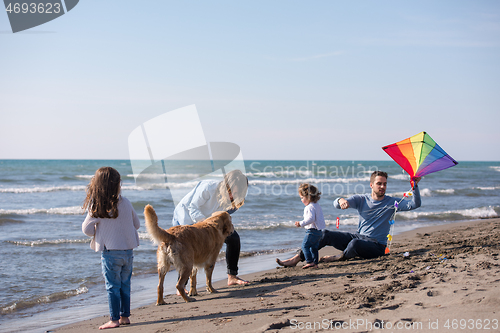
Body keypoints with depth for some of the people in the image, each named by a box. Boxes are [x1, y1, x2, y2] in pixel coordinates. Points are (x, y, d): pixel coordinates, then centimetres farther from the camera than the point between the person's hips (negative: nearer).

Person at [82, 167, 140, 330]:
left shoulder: (96, 207, -12)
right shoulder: (126, 203, -2)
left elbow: (86, 229, -6)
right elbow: (137, 224, 9)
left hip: (110, 251, -3)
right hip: (128, 250, 4)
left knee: (112, 287, 4)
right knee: (125, 285, 14)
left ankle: (114, 319, 7)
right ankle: (125, 316, 20)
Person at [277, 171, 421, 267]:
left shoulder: (391, 202, -1)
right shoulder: (361, 199, 5)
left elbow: (414, 204, -12)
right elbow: (335, 204, -6)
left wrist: (415, 186, -28)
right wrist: (341, 200, -32)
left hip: (376, 245, -4)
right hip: (358, 236, 4)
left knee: (355, 243, -37)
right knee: (326, 235, -11)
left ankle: (339, 258, -5)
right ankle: (297, 258, -7)